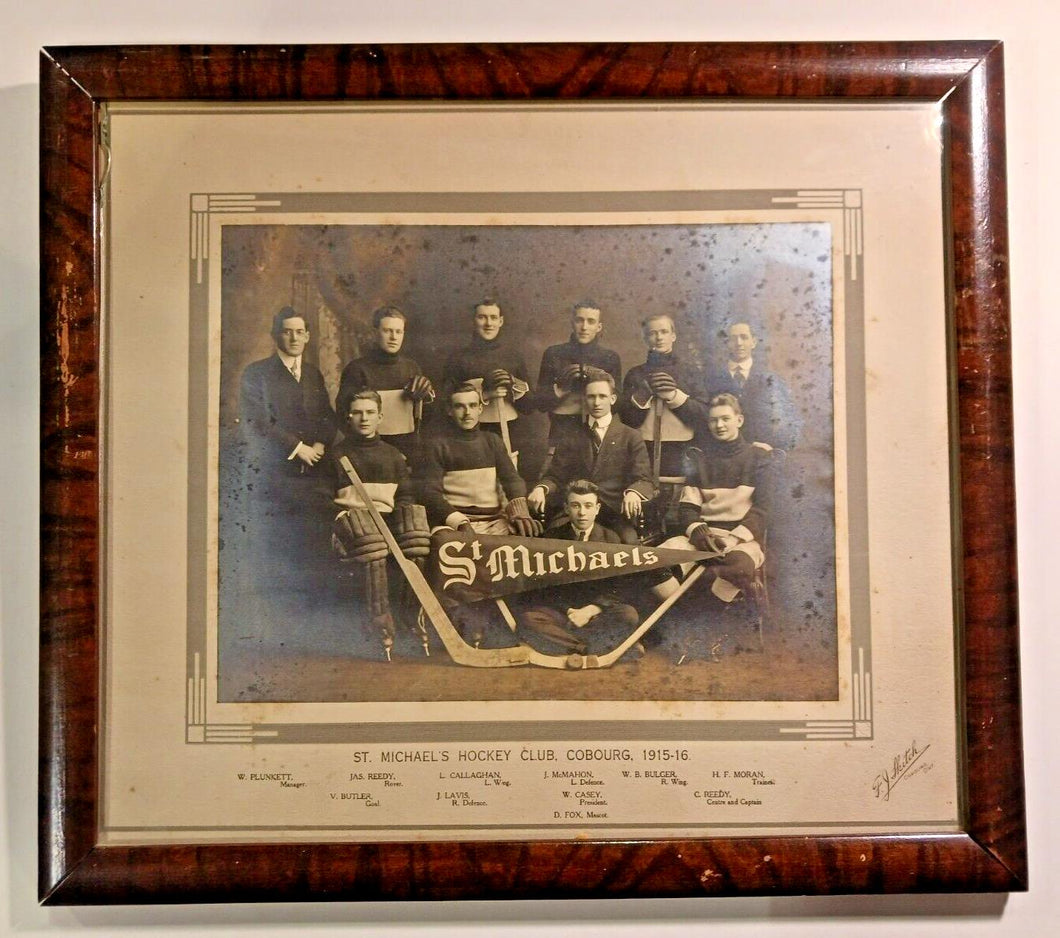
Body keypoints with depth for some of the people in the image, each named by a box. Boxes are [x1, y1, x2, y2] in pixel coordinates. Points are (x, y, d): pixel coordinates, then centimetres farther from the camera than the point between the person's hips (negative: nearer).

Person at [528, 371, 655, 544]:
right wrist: (541, 489, -11)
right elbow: (555, 476, 13)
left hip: (617, 512, -2)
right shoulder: (570, 439, 19)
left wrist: (633, 492, -23)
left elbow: (643, 479, 2)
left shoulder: (630, 437, 11)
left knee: (628, 541, -33)